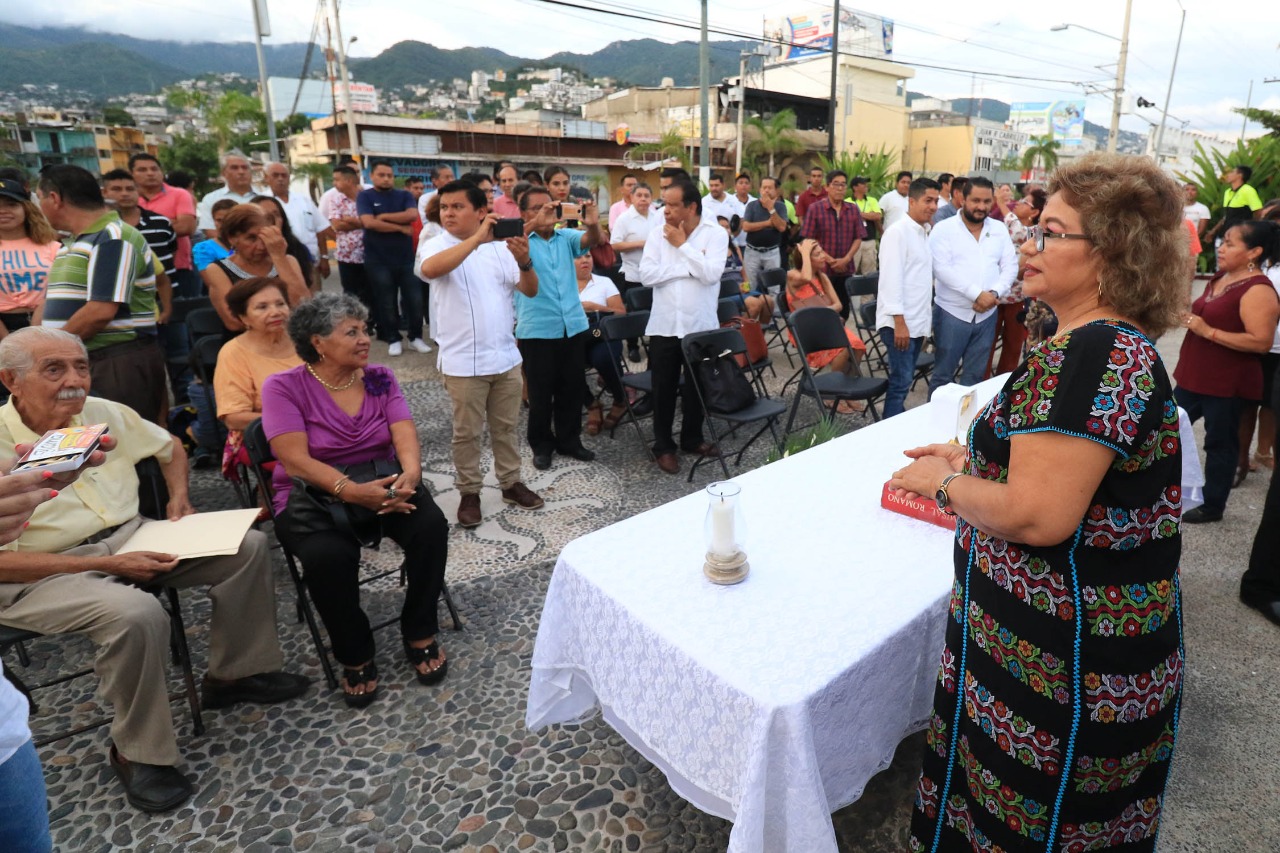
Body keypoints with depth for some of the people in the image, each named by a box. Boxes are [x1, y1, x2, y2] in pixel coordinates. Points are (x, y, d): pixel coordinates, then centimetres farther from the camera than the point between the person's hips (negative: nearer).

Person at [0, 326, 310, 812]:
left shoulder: (103, 413, 1)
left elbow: (169, 446, 21)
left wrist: (178, 496, 4)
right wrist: (108, 565, -24)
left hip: (131, 541, 7)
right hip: (43, 576, -6)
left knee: (247, 545, -7)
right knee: (137, 614, -36)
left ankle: (235, 674, 7)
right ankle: (138, 752, -11)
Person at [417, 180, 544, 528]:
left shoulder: (500, 247, 3)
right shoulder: (436, 245, -6)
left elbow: (531, 290, -1)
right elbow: (430, 269, -30)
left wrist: (524, 261, -21)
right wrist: (476, 238, -32)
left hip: (505, 357, 4)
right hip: (463, 362, -3)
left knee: (506, 426, 16)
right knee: (467, 432, 8)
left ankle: (510, 482, 31)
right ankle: (469, 492, 22)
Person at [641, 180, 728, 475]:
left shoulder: (716, 234, -3)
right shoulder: (658, 234, 1)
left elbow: (711, 274, -18)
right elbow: (646, 275, -11)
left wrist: (682, 245, -12)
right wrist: (691, 266, -14)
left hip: (700, 325, 0)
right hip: (664, 325, 1)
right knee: (664, 389, 7)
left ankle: (692, 438, 33)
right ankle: (663, 446, 22)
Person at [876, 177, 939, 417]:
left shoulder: (924, 234, 16)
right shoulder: (897, 232, -11)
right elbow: (891, 279, -18)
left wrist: (927, 319, 15)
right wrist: (899, 322, -22)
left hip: (918, 321, 8)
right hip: (900, 321, -8)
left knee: (905, 380, 13)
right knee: (901, 381, -7)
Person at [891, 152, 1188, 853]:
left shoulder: (1093, 356, -27)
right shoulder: (1120, 343, 7)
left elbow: (1039, 517, -30)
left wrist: (944, 483, -14)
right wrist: (972, 459, 10)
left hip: (1063, 666, -10)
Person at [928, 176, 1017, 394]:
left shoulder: (999, 229, 9)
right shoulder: (944, 229, -5)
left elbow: (1011, 266, 6)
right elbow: (942, 269, -16)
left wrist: (995, 293, -13)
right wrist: (977, 294, -20)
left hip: (987, 314, 4)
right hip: (952, 312, -4)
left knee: (975, 375, 12)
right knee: (943, 373, 4)